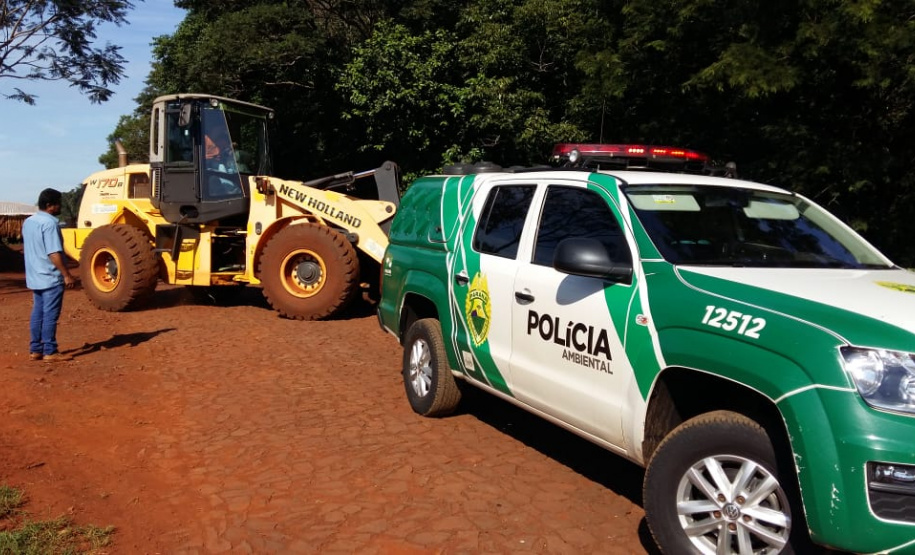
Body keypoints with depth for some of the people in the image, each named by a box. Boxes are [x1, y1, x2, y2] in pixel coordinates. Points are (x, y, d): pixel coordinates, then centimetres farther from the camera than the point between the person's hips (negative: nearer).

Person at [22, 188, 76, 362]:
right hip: (51, 278, -9)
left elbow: (28, 249, 19)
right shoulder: (50, 223, -18)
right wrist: (67, 275, -18)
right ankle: (50, 352, 1)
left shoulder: (28, 222, 11)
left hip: (34, 277, 9)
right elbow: (54, 254, -22)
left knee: (37, 313, 12)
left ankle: (35, 350, 17)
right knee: (50, 315, -3)